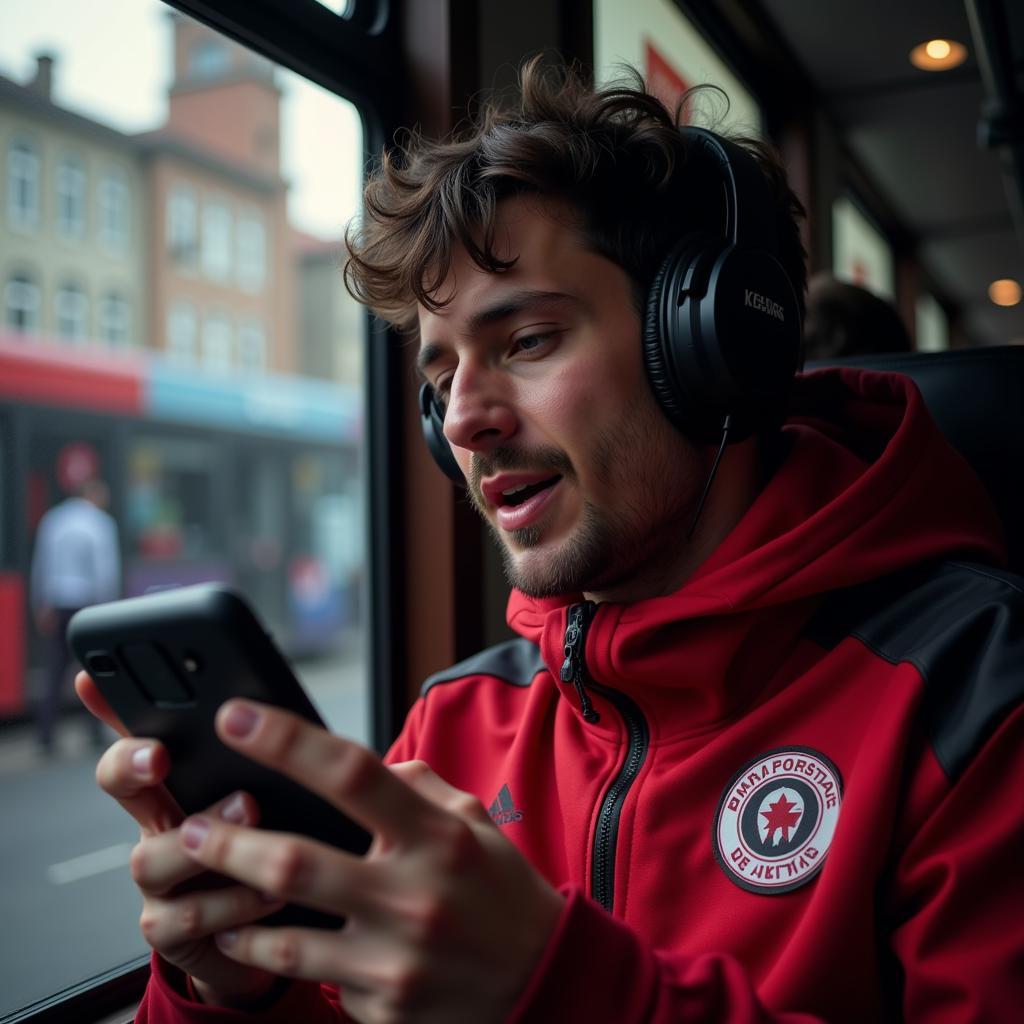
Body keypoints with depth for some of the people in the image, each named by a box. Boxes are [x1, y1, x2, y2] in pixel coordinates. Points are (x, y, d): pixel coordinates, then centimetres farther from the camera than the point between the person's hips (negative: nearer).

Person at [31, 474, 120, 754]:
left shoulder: (51, 519, 9)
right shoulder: (101, 522, -5)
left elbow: (40, 567, 8)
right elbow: (108, 570, -12)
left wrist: (41, 607, 12)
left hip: (55, 605, 4)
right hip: (86, 603, -4)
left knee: (55, 671, 7)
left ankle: (45, 735, 2)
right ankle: (95, 731, 11)